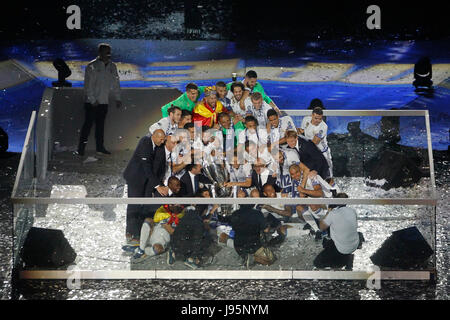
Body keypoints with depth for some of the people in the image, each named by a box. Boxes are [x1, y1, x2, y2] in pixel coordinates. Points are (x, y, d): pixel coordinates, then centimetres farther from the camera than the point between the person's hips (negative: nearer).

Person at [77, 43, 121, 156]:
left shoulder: (112, 66, 7)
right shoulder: (92, 66, -10)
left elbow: (116, 83, 16)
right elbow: (88, 84, -11)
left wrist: (117, 98, 13)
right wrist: (92, 100, -14)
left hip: (104, 101, 5)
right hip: (92, 102, -5)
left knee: (100, 124, 12)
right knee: (88, 123, -5)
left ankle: (100, 147, 20)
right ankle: (81, 148, 0)